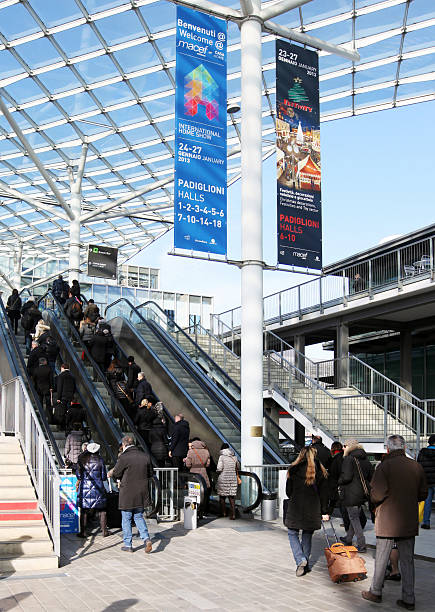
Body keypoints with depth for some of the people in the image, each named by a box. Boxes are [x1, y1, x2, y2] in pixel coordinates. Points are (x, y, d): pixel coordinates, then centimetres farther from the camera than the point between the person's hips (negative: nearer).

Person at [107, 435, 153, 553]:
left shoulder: (124, 457, -14)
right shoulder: (145, 456, 2)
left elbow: (116, 474, -6)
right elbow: (149, 474, 10)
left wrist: (111, 474, 16)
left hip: (127, 494, -5)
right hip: (142, 494, 5)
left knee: (126, 519, 9)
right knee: (139, 517, 17)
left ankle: (128, 545, 16)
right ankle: (146, 538, 0)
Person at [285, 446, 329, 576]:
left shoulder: (293, 469, -4)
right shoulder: (321, 471, 1)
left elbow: (288, 491, 1)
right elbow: (323, 494, 3)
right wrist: (324, 512, 10)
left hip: (295, 508, -2)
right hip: (313, 510, 2)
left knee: (293, 533, 9)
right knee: (307, 535, 14)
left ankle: (300, 559, -10)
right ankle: (305, 564, 16)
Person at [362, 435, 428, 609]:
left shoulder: (384, 466, -13)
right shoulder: (417, 467, 1)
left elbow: (378, 493, -20)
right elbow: (423, 494, 7)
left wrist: (374, 501, 1)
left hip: (387, 521, -4)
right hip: (410, 522, 4)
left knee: (381, 558, 9)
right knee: (407, 560, 11)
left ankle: (375, 592, 21)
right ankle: (409, 599, 14)